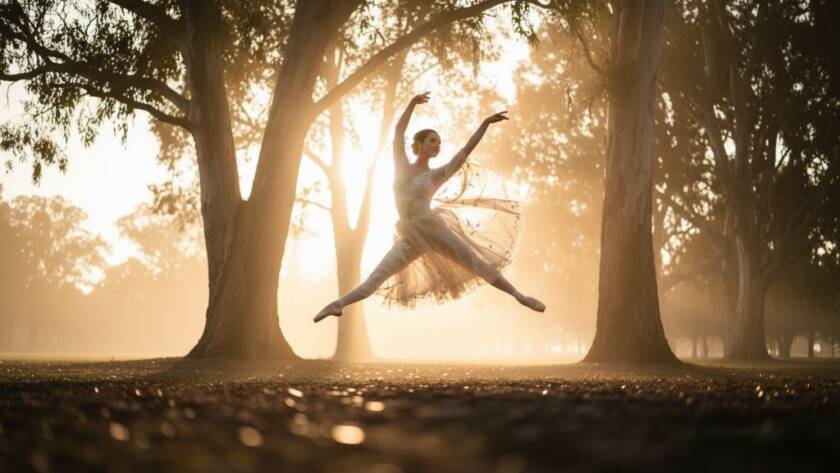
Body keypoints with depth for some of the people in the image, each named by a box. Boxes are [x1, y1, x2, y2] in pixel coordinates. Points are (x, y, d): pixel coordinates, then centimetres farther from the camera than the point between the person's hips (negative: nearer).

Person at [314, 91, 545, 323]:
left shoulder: (436, 174, 4)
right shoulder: (402, 167, 8)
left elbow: (466, 151, 0)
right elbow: (398, 133, 1)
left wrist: (485, 123, -5)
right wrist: (412, 103, -8)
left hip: (434, 228, -1)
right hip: (410, 237, 1)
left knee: (478, 265, 0)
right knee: (376, 277, -7)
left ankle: (519, 296, 6)